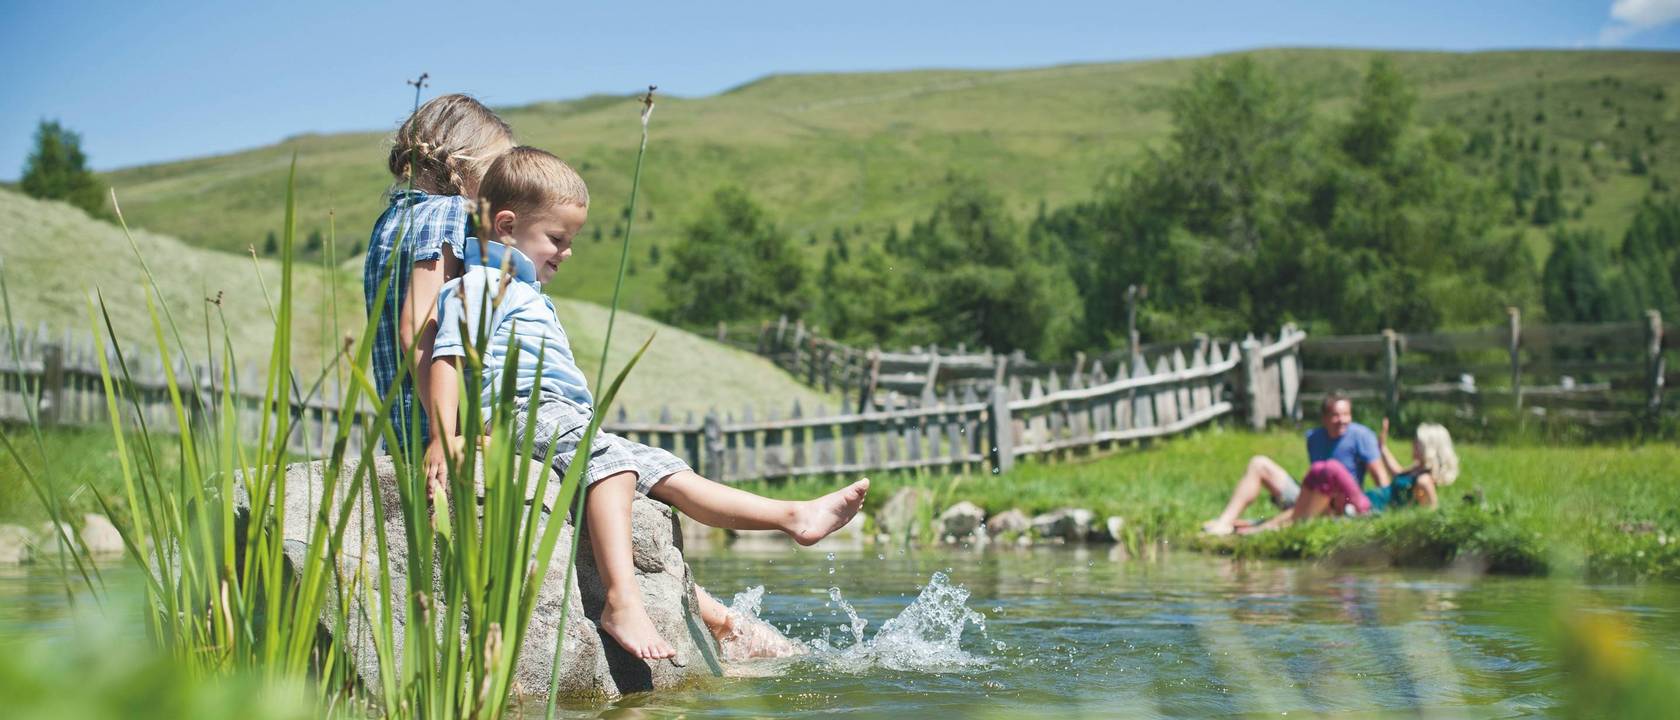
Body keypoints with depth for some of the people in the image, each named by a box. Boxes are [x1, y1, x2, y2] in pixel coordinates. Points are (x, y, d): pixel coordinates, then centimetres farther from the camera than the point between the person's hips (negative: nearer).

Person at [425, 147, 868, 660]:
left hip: (564, 417, 10)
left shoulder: (526, 291, 30)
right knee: (609, 459, -32)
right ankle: (622, 603, -46)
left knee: (659, 469, 6)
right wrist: (444, 437, -26)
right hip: (526, 411, -10)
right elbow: (449, 357, -15)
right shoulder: (478, 285, -3)